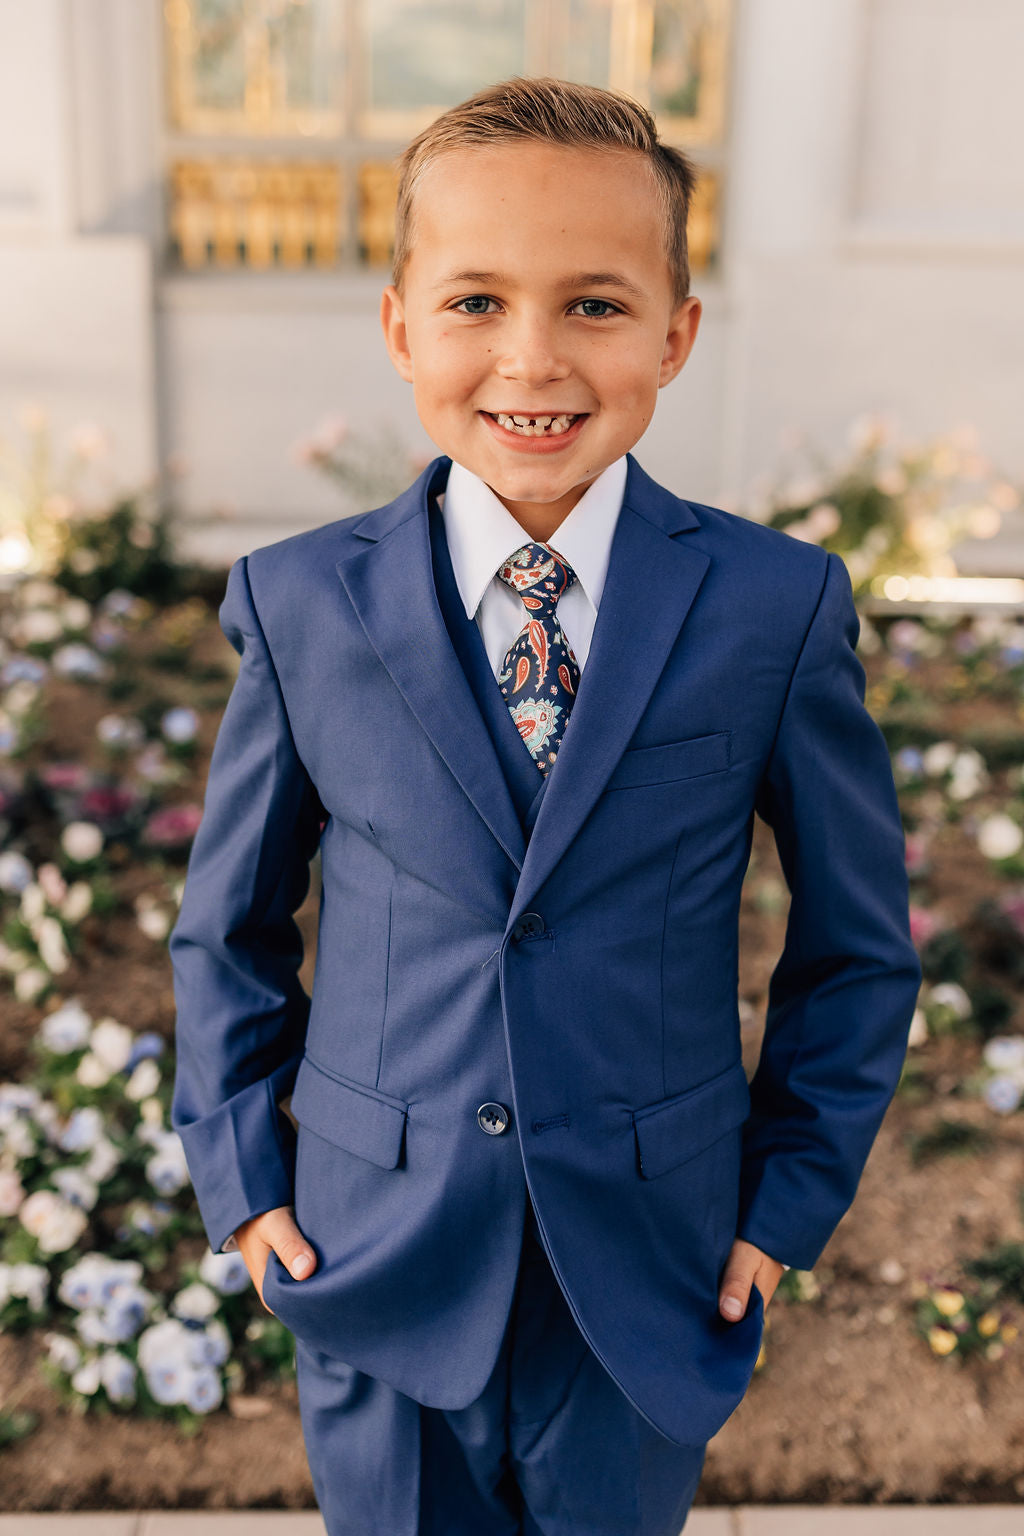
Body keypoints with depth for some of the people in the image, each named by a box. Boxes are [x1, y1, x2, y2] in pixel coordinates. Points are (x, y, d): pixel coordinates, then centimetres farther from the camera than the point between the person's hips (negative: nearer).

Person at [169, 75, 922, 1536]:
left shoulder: (781, 609, -11)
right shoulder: (302, 604, -8)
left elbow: (857, 939, 0)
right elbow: (229, 925, 3)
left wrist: (791, 1196, -1)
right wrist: (243, 1179, 0)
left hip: (650, 1276, 0)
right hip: (374, 1266, 1)